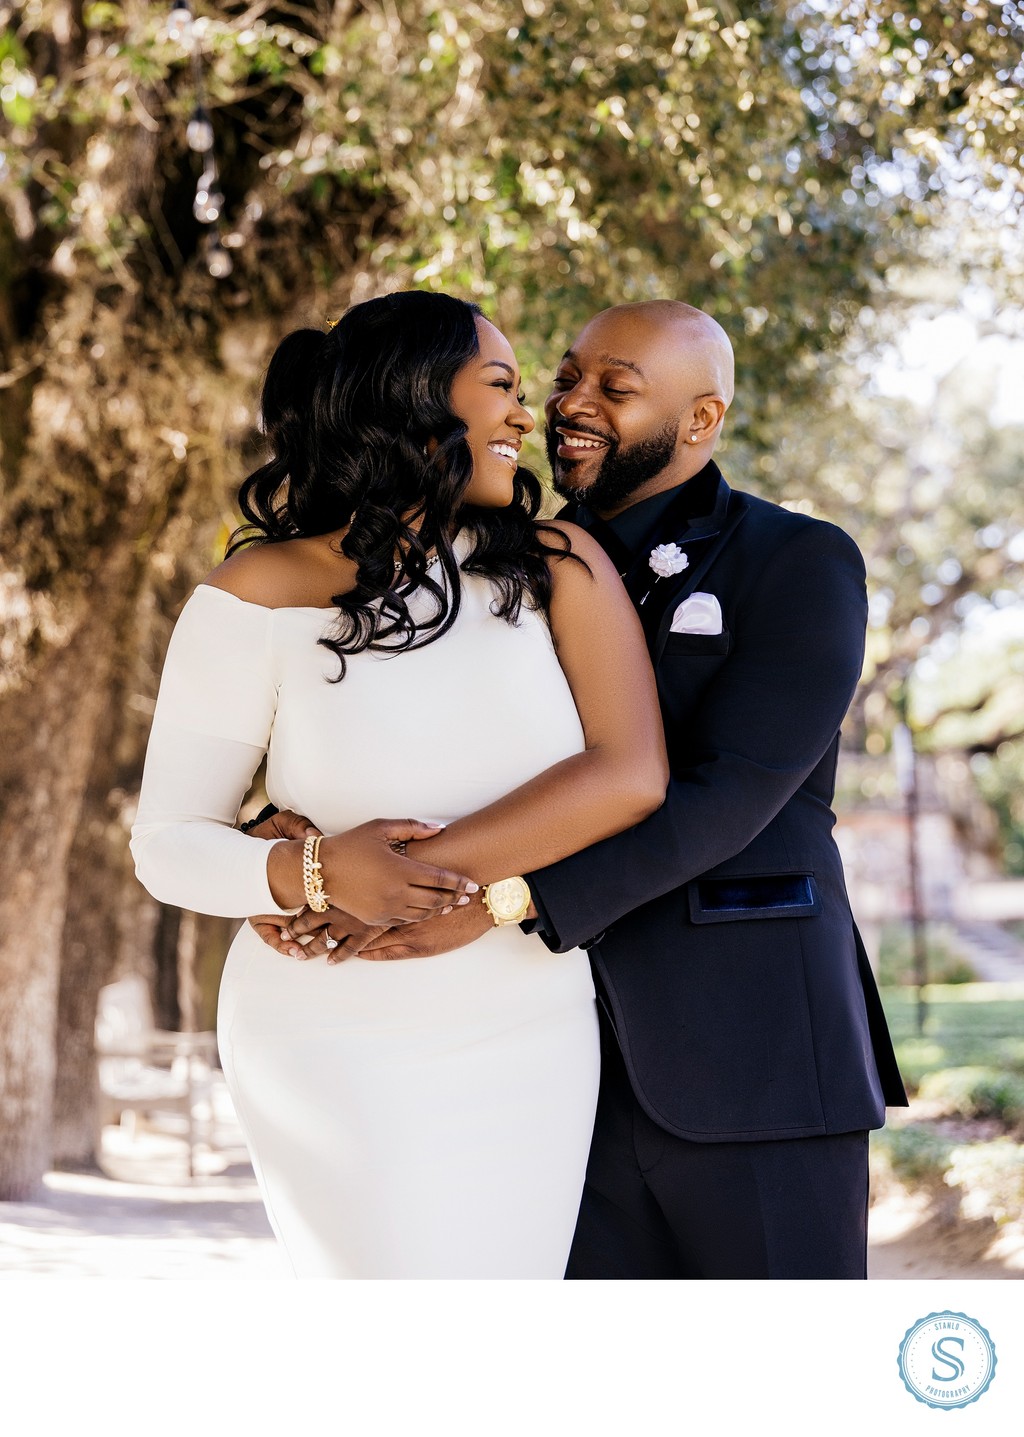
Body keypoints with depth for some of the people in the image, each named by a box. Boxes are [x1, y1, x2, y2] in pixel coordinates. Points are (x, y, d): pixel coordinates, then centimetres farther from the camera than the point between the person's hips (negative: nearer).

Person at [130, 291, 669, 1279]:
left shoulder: (558, 569, 1)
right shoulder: (260, 595, -5)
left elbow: (629, 776, -11)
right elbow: (167, 841, -4)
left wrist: (422, 871, -19)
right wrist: (319, 874, -24)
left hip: (528, 1046, 3)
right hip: (337, 1048, -3)